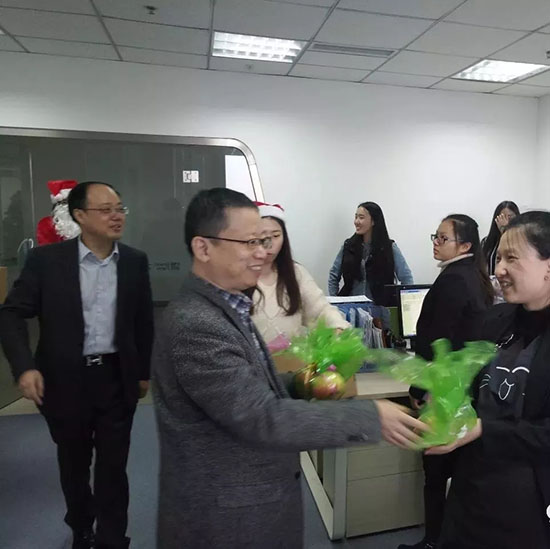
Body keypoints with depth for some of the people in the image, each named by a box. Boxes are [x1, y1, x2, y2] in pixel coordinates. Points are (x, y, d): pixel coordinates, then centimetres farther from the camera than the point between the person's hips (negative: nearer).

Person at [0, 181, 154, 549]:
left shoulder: (135, 262, -2)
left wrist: (143, 371, 9)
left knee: (113, 465, 10)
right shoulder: (46, 260, -8)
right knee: (73, 463, 20)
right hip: (66, 379, 0)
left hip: (117, 378, 1)